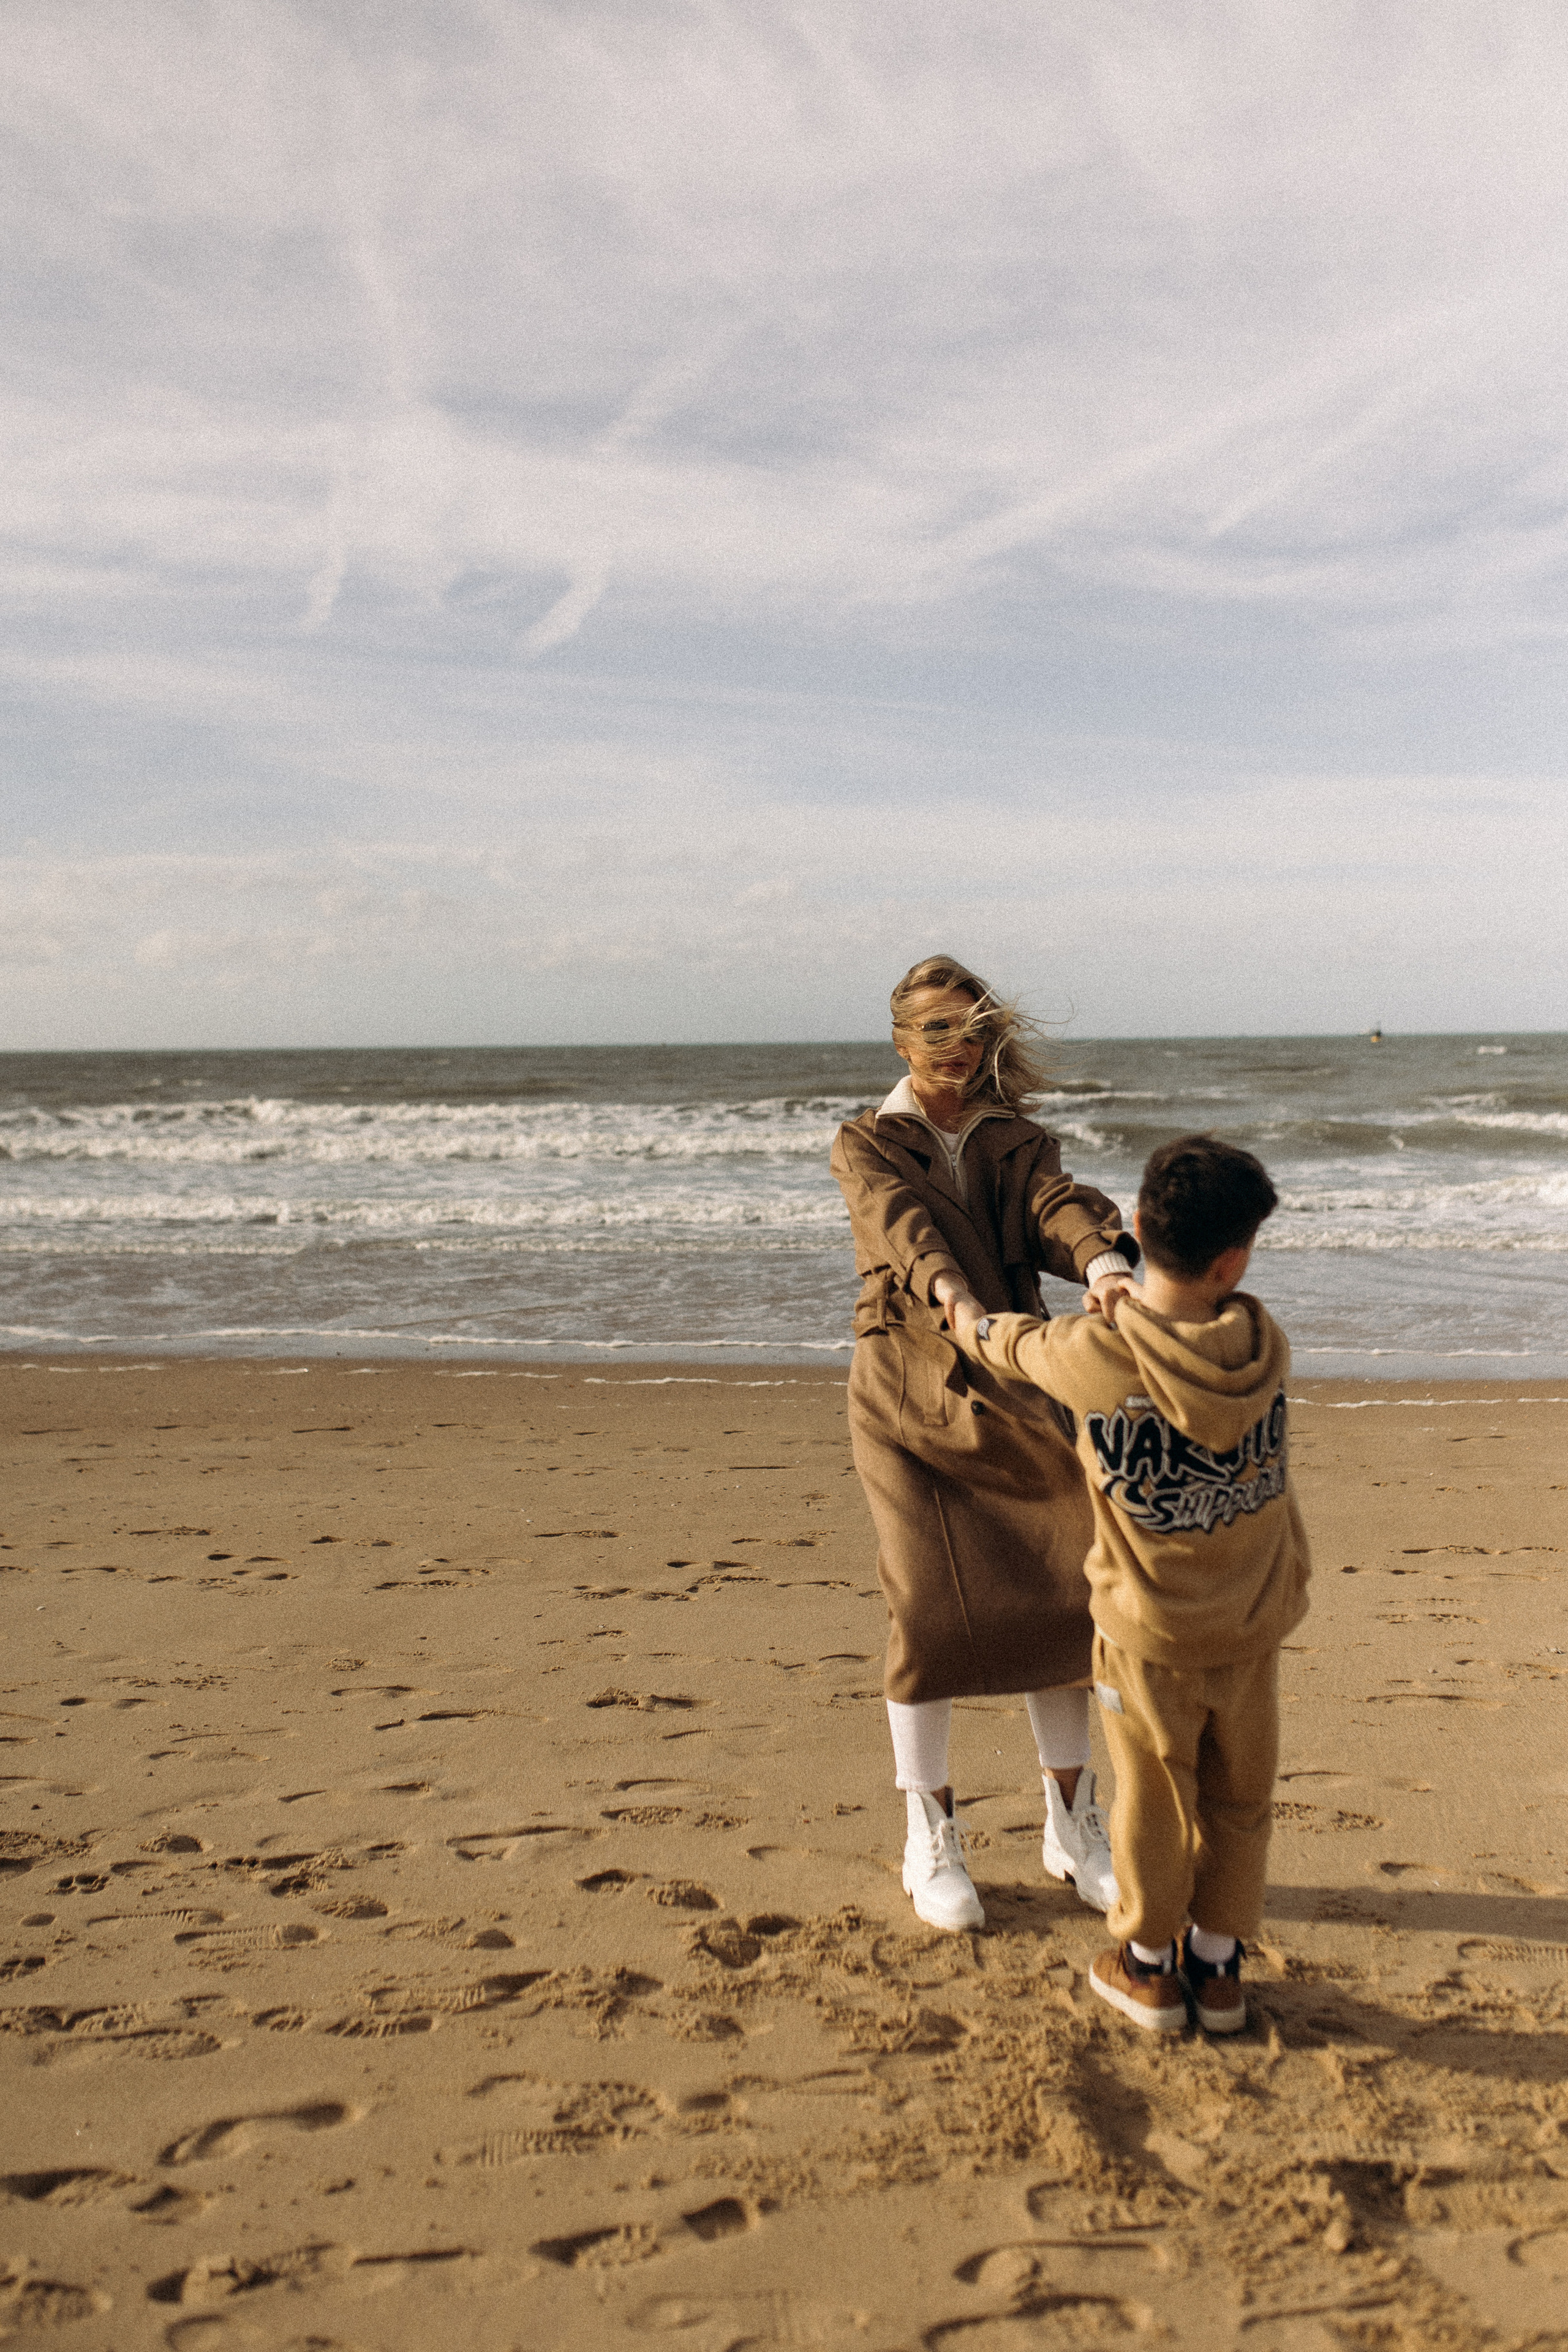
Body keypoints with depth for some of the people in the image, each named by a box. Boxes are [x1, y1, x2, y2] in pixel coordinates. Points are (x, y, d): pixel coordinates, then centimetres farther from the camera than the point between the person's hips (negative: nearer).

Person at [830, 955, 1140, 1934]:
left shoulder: (1017, 1141, 9)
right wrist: (957, 1298, -42)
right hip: (906, 1390, -3)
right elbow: (902, 1220, -21)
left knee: (1061, 1594, -1)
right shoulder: (866, 1145, 1)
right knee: (929, 1606, -7)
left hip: (1012, 1394, 3)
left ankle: (1073, 1824, 16)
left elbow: (1060, 1203, -13)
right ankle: (932, 1842, 8)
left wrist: (1107, 1263, -36)